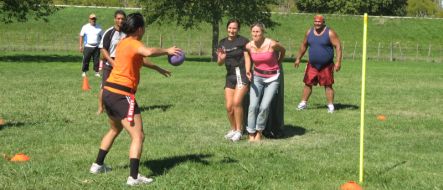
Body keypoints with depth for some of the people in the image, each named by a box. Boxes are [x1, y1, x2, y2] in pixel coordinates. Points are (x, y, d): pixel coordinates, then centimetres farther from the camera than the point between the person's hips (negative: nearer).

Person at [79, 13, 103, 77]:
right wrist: (80, 46, -2)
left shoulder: (99, 28, 9)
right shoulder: (85, 27, 4)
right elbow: (81, 36, 5)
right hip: (88, 46, -1)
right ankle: (84, 72, 12)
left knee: (96, 60, 1)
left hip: (96, 47, 1)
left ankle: (97, 72, 10)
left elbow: (101, 37, 14)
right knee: (86, 60, 0)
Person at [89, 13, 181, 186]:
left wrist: (158, 69, 35)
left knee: (115, 129, 30)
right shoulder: (134, 44, -13)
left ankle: (98, 165, 36)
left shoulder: (123, 43, 14)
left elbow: (140, 59, 31)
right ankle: (134, 177, -14)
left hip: (109, 92, 10)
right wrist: (167, 51, -23)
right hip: (122, 95, -10)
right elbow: (149, 52, -37)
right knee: (138, 136, -7)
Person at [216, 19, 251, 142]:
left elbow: (247, 58, -6)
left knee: (237, 102, -20)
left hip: (241, 74, -5)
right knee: (229, 106, 2)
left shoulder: (243, 41, -4)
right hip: (230, 76, 6)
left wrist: (247, 73, -20)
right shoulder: (223, 43, 12)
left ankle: (239, 130, -7)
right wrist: (221, 58, -10)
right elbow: (219, 63, 13)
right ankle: (233, 129, 22)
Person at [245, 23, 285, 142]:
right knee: (253, 105, -11)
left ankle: (259, 132, 5)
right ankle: (251, 134, -4)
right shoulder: (249, 46, -7)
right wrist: (248, 71, 2)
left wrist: (278, 64, 17)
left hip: (273, 78, -3)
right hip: (257, 77, 3)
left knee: (264, 106, -13)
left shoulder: (271, 44, -16)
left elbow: (283, 50, 5)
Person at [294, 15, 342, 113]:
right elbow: (304, 45, 18)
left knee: (328, 85, -1)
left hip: (326, 66, -4)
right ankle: (303, 103, 19)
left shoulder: (330, 33, -8)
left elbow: (338, 47, -11)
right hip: (312, 65, 4)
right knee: (308, 83, 7)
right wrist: (298, 58, 18)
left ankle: (330, 105, 6)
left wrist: (338, 62, -19)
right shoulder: (309, 32, 6)